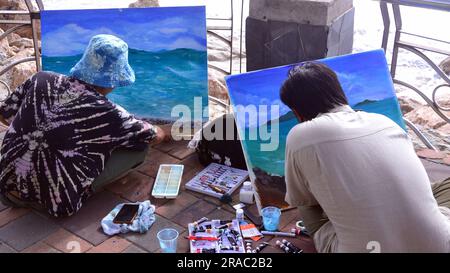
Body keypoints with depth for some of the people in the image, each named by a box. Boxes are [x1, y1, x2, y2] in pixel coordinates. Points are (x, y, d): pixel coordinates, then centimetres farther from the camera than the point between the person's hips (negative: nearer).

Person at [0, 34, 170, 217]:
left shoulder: (41, 79, -3)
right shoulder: (106, 113, -14)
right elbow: (153, 136, 3)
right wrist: (166, 133, 26)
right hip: (57, 200, -5)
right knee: (139, 146, -1)